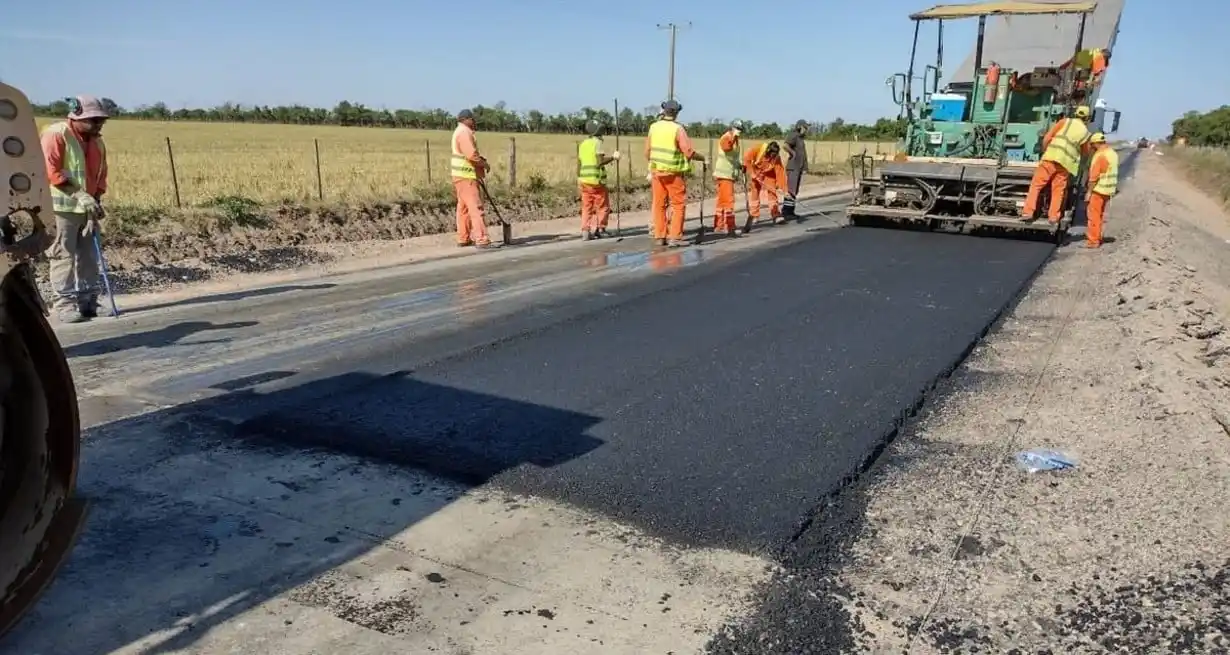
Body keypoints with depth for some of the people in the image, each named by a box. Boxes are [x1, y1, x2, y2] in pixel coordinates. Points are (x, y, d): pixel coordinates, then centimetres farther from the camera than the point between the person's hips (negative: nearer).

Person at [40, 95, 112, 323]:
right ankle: (64, 304, -2)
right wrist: (79, 195, -23)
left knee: (88, 256, 8)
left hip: (86, 208, 7)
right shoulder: (56, 134, -10)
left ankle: (88, 301, 16)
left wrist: (96, 201, 3)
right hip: (61, 207, -7)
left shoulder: (97, 142, 13)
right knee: (63, 256, -6)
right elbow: (50, 172, -17)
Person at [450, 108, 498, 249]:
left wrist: (481, 158, 1)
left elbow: (471, 152, 19)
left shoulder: (462, 131, 19)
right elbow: (471, 154, -25)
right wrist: (484, 164, -11)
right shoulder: (464, 132, -15)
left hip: (463, 175, 11)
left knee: (464, 207, 14)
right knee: (475, 207, -13)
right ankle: (482, 240, -17)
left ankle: (463, 239, 19)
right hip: (466, 176, -11)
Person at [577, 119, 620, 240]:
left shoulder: (582, 144, 13)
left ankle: (585, 231, 0)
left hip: (584, 180, 6)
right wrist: (613, 157, -6)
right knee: (602, 206, 6)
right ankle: (600, 229, 7)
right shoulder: (597, 142, -8)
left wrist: (579, 179, 22)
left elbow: (579, 164, 15)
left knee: (587, 207, 7)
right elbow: (600, 161, -18)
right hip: (596, 180, -6)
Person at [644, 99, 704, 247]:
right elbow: (689, 152, -14)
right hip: (674, 173, -5)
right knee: (679, 204, 3)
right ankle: (674, 237, -2)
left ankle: (660, 236, 14)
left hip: (656, 171, 5)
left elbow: (647, 150, 8)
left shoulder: (654, 127, 2)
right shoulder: (678, 129, -12)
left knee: (659, 204, 11)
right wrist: (703, 158, 2)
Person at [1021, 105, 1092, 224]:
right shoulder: (1086, 133, 16)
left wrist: (1044, 152, 15)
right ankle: (1054, 216, 8)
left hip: (1052, 157, -2)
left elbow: (1047, 138, 2)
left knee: (1036, 185, -1)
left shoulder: (1065, 121, 9)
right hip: (1066, 164, 3)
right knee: (1058, 190, 12)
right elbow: (1084, 152, 29)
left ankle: (1028, 212, -10)